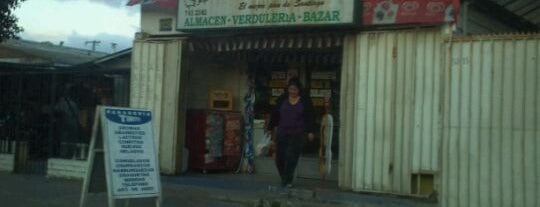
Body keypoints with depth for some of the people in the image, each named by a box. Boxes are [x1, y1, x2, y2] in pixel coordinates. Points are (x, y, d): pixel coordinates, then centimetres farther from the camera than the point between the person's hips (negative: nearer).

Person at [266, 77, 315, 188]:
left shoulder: (305, 101, 1)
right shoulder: (282, 100, 5)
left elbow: (310, 117, 3)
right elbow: (275, 115, 10)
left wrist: (310, 131, -2)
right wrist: (270, 128, 9)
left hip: (297, 134, -2)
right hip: (282, 133, 2)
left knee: (291, 157, -8)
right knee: (280, 157, 1)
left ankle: (287, 180, 1)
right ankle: (284, 178, 23)